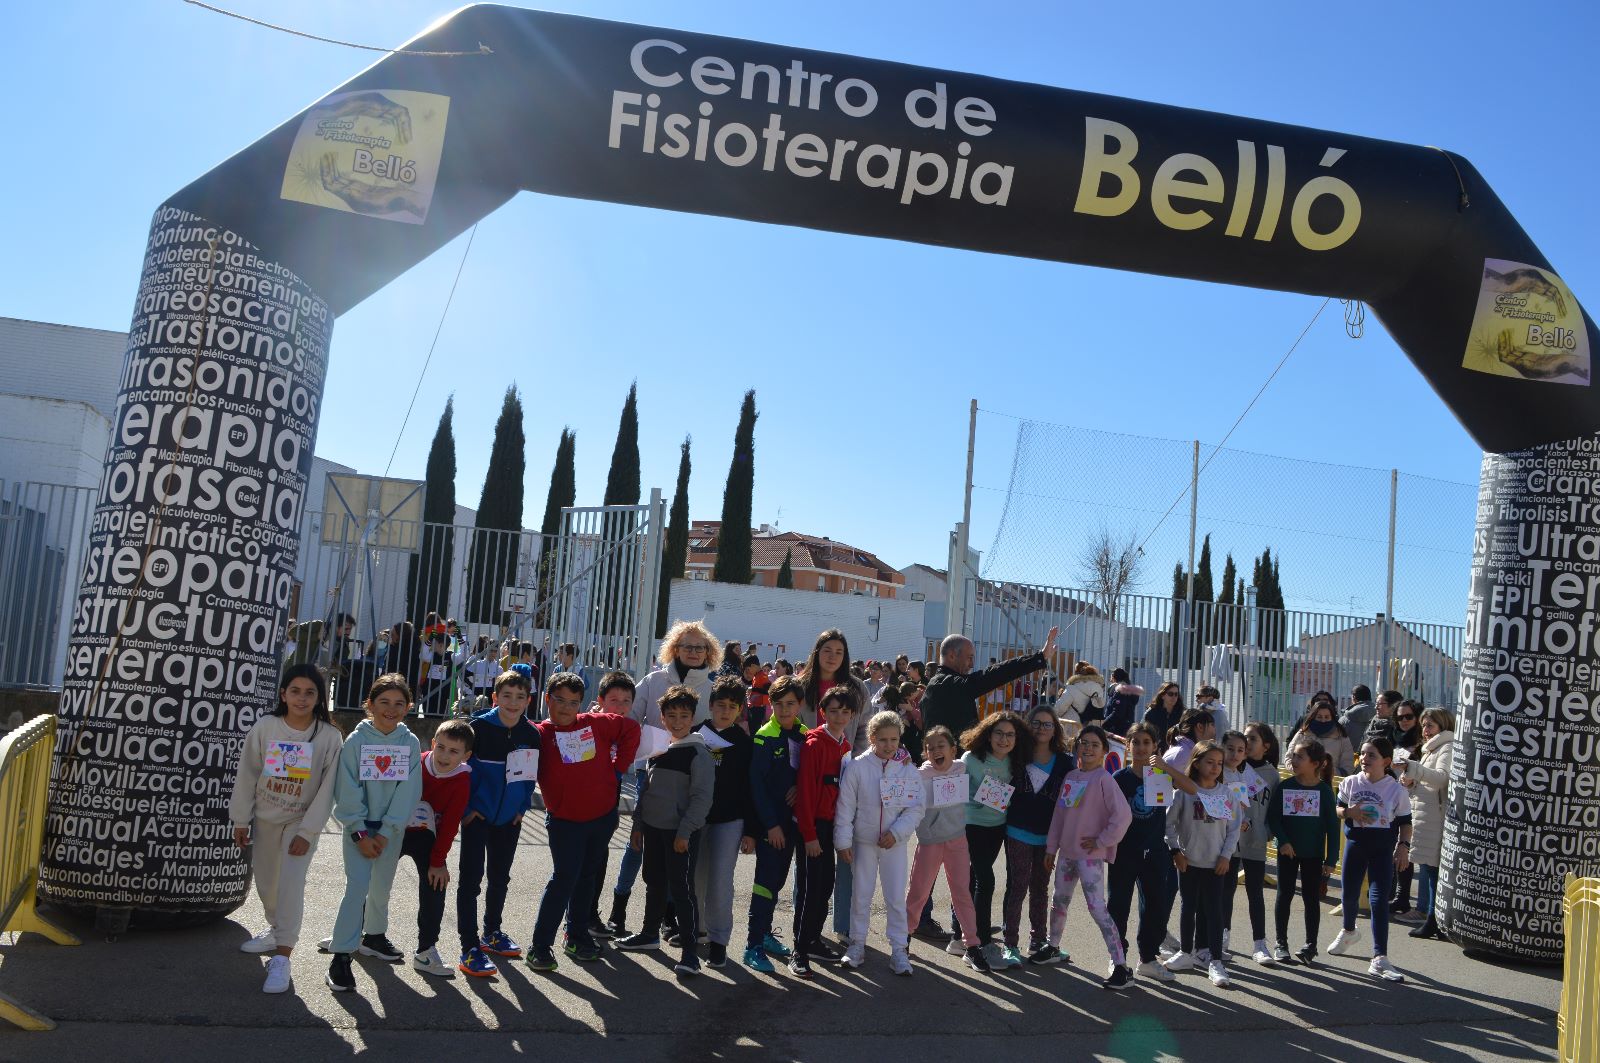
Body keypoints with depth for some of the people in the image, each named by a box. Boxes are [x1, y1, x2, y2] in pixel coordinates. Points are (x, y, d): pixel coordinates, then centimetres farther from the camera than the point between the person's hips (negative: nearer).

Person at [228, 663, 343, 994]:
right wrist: (240, 820, 1)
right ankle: (278, 932, 41)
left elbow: (326, 789, -12)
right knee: (265, 881, 15)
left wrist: (307, 832, -14)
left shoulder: (329, 736, -14)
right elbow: (247, 776, -1)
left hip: (302, 821, -3)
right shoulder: (264, 727, -10)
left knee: (291, 882, -17)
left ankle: (281, 959, -14)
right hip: (265, 818, 3)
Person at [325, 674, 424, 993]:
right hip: (359, 825, -3)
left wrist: (385, 832, -10)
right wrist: (360, 833, -14)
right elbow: (348, 790, -10)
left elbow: (408, 791, -5)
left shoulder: (411, 743, -3)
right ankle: (341, 956, -9)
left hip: (391, 828, 3)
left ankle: (374, 936, 37)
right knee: (358, 885, -14)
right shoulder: (357, 740, -9)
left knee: (382, 887, 14)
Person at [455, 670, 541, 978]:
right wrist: (467, 807, -11)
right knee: (470, 877, -5)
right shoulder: (480, 726, -13)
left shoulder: (532, 734, -1)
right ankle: (469, 948, -1)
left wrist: (523, 807, 6)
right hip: (478, 814, -4)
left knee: (500, 877, 17)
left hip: (510, 817, 5)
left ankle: (492, 933, 34)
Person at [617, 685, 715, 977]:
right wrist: (638, 824, 15)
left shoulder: (699, 753, -12)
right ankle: (650, 933, 36)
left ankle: (690, 949, 1)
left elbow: (702, 796, -15)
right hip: (652, 828, 7)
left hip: (681, 832, -7)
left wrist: (685, 831, -17)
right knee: (654, 883, 19)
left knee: (681, 888, -5)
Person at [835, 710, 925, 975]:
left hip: (895, 843, 1)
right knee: (861, 894, 10)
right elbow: (845, 806, -6)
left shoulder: (908, 769, -5)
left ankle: (899, 949, 14)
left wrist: (896, 832, -14)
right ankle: (857, 945, 23)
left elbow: (916, 808, -3)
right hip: (863, 842, 0)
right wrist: (843, 841, -6)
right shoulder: (858, 766, -9)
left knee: (896, 898, 3)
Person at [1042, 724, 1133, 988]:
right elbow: (1059, 813, 14)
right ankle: (1053, 948, 40)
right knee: (1059, 902, 20)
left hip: (1091, 854, -7)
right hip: (1067, 852, 7)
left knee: (1097, 907, -13)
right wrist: (1051, 848, 14)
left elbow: (1123, 815, -21)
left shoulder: (1104, 779, -12)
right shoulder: (1070, 777, 9)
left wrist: (1101, 840, -15)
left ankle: (1121, 966, -9)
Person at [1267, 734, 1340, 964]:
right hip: (1287, 851, 1)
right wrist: (1283, 841, -16)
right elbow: (1272, 818, -3)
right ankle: (1281, 943, 17)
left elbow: (1332, 825, -4)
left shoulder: (1324, 790, -7)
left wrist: (1331, 859, -6)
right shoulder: (1283, 786, -4)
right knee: (1285, 895, 7)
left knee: (1311, 898, 7)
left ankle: (1310, 945, 18)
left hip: (1314, 853, -1)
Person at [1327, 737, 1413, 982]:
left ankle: (1380, 958, -8)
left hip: (1383, 849, -3)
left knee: (1379, 900, -10)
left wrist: (1404, 846, -9)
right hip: (1355, 844, 3)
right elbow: (1337, 809, 6)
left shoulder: (1397, 790, -7)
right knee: (1348, 893, 16)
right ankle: (1348, 932, 47)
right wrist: (1349, 812, -15)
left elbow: (1405, 822, 1)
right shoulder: (1350, 783, -2)